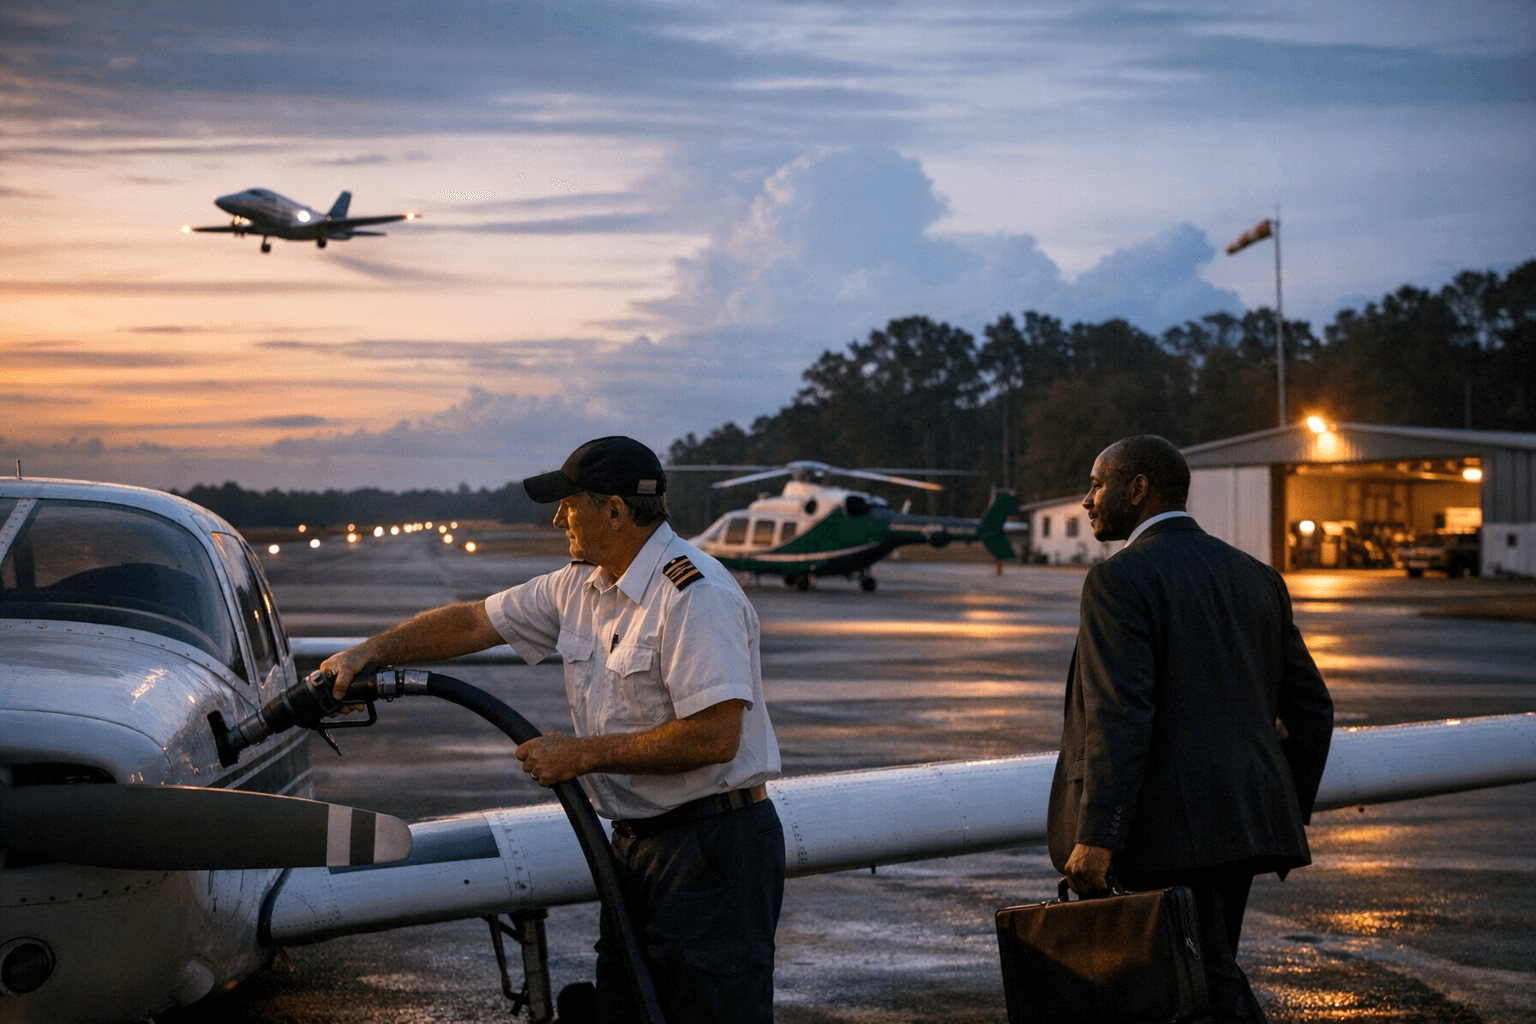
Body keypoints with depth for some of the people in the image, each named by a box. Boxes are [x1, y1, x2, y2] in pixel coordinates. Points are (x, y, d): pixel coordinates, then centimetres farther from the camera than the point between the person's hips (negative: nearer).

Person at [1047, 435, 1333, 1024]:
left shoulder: (1120, 580, -10)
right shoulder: (1254, 577, 14)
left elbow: (1119, 717, -19)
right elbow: (1310, 708, 15)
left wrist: (1095, 837, -20)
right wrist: (1290, 814, 22)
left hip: (1172, 831, -8)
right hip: (1244, 820, 8)